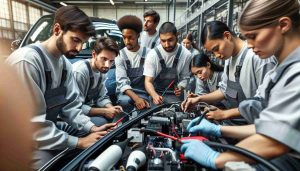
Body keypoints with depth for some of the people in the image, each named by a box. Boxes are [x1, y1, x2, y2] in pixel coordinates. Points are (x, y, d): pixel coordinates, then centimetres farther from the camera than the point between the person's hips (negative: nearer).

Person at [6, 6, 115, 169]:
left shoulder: (65, 63, 0)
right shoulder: (27, 60, -27)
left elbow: (70, 106, -1)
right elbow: (31, 124, -29)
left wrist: (92, 128, -15)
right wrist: (78, 142, -25)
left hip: (49, 127, 8)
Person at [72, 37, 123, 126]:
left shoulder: (101, 70, -3)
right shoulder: (80, 71, -26)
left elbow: (102, 97, 4)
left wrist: (112, 108, -15)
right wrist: (104, 111, -25)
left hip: (86, 107, 8)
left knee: (120, 116, 0)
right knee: (101, 122, -27)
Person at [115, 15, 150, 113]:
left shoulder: (148, 53, 2)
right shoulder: (120, 55, 1)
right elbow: (122, 82, -11)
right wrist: (136, 98, -27)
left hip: (143, 92, 1)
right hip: (125, 92, 0)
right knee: (125, 101, -32)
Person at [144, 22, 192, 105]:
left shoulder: (186, 54, -11)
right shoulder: (152, 54, -17)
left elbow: (185, 77, 1)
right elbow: (148, 81, -17)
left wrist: (180, 88, -20)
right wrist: (155, 96, -36)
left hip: (175, 94, 1)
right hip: (156, 93, -1)